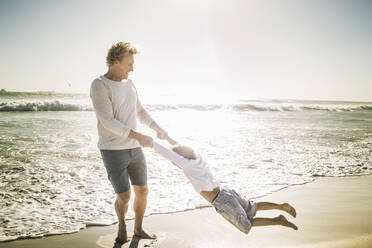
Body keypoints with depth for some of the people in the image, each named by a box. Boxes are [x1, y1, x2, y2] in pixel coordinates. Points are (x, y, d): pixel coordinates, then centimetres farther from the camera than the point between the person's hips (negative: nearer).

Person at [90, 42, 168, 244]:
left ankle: (138, 229, 34)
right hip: (112, 152, -7)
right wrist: (139, 137, -25)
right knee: (124, 197, -5)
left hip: (133, 149, 7)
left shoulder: (128, 84, 10)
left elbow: (139, 111, 23)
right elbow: (108, 122, -22)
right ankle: (122, 226, 29)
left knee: (142, 191, 12)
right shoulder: (99, 85, -16)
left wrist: (157, 128, 13)